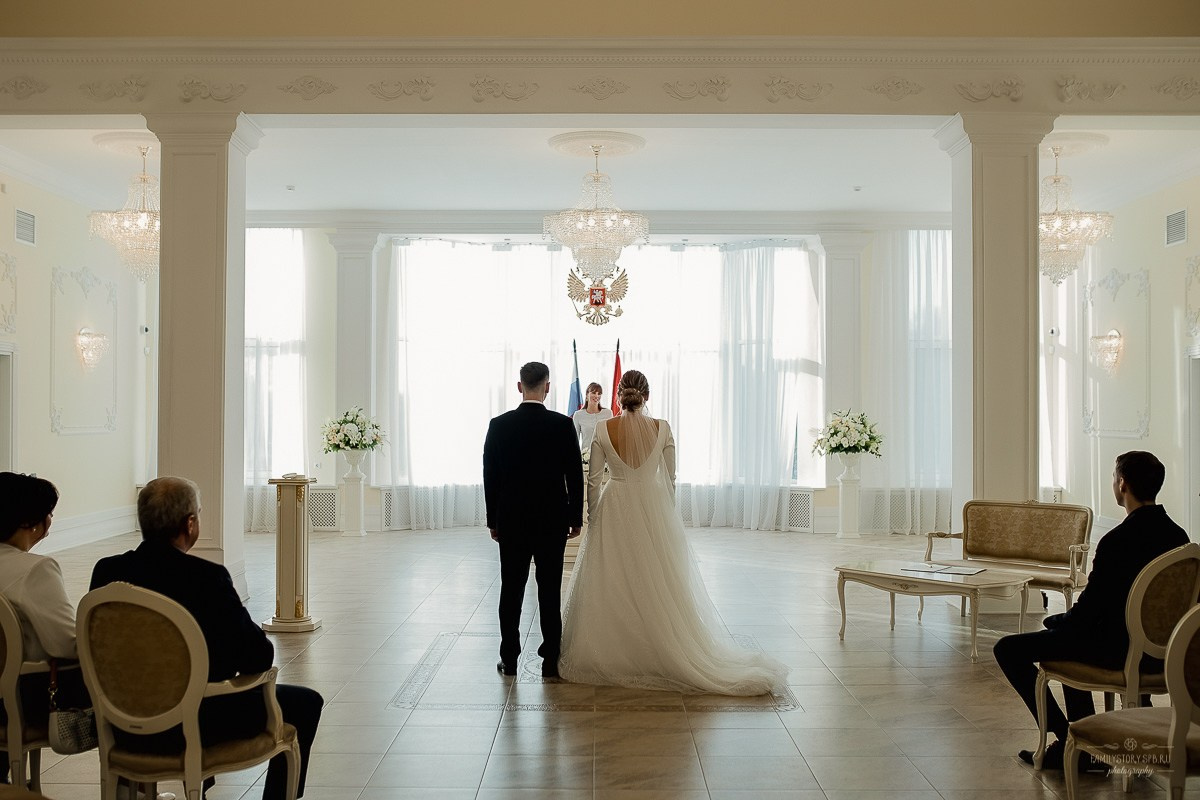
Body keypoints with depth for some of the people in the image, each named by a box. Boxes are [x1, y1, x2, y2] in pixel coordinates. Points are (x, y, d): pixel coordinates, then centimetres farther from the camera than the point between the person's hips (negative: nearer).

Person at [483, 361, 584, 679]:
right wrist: (576, 518, 6)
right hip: (552, 521, -1)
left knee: (511, 590, 9)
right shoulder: (563, 425, -8)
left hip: (511, 521, 1)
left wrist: (493, 520, 9)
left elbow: (490, 476, 0)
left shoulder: (499, 425, -5)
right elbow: (574, 476, -4)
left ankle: (509, 659, 14)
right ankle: (550, 661, 8)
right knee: (550, 591, 5)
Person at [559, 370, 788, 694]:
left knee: (611, 586, 9)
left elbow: (593, 479, -3)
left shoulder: (603, 430, -7)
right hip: (653, 508, 0)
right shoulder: (662, 429, -6)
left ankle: (608, 654, 16)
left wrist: (592, 517, 8)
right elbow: (670, 478, 1)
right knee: (658, 586, 8)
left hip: (614, 510, 0)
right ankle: (660, 654, 15)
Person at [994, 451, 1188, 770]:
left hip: (1116, 649, -8)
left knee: (1008, 650, 2)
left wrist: (1061, 621, 3)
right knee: (1061, 625, 34)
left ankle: (1066, 737, 4)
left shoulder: (1118, 541, -25)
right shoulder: (1177, 535, 0)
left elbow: (1090, 606, -19)